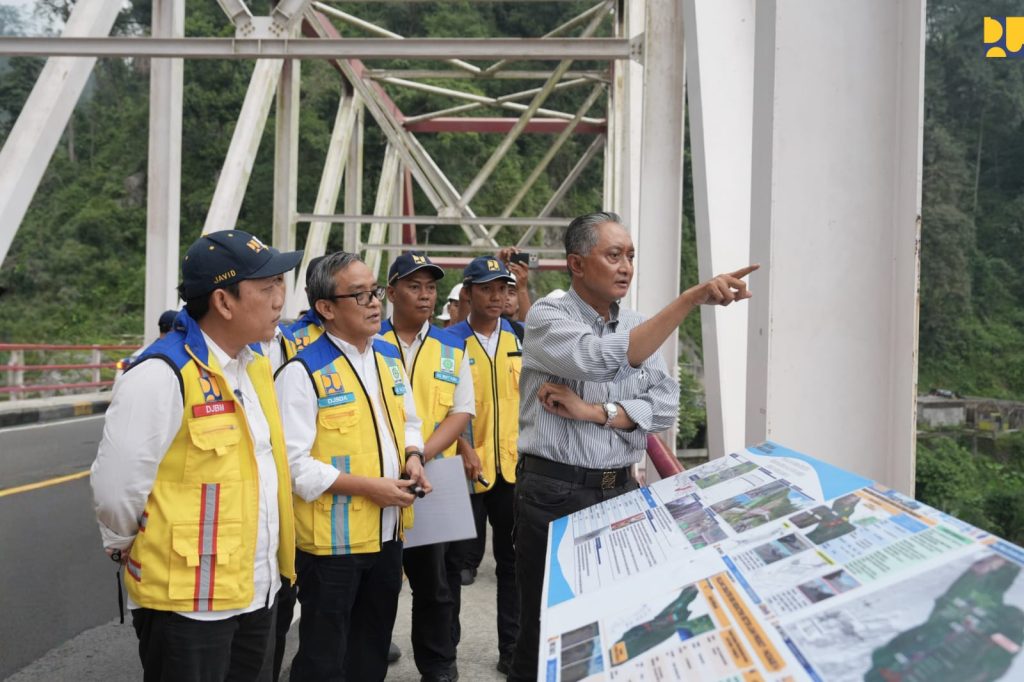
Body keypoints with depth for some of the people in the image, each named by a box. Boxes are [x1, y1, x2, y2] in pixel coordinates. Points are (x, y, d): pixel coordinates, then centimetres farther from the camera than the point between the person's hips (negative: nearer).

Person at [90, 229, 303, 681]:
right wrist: (129, 548, 0)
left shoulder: (256, 366, 6)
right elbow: (116, 487, -17)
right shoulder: (162, 375, -21)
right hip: (188, 601, -8)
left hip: (257, 591, 8)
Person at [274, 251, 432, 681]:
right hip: (332, 538, -7)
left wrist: (412, 458, -2)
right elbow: (294, 463, -20)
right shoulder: (303, 371, -16)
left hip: (388, 532, 7)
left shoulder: (390, 359, 8)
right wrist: (368, 486, -21)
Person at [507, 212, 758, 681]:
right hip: (554, 493, -5)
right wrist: (693, 298, -31)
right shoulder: (547, 316, -8)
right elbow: (608, 358, -27)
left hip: (620, 491, 5)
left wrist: (594, 411, -15)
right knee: (546, 629, 5)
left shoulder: (639, 326, 10)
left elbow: (665, 407, -1)